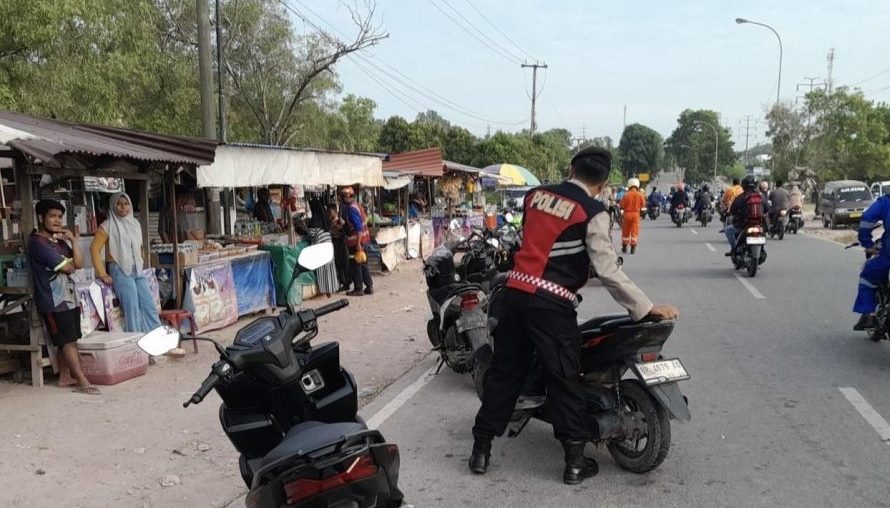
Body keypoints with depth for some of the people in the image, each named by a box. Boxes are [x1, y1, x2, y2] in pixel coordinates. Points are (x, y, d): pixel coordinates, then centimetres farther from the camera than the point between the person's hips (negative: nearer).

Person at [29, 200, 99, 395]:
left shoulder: (59, 240, 13)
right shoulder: (37, 242, -13)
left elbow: (79, 264, 3)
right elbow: (68, 267, -17)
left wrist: (74, 240, -5)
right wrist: (70, 263, 3)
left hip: (69, 298, 8)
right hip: (54, 301, -8)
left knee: (67, 341, 12)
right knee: (68, 341, -6)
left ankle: (65, 377, 21)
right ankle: (82, 382, -5)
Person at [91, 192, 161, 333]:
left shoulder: (135, 223, 14)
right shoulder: (108, 226, -3)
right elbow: (94, 248, -9)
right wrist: (102, 274, -13)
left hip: (137, 271, 6)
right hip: (120, 271, -6)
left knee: (149, 306, -1)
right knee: (133, 308, -12)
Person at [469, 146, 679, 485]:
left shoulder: (535, 194, 10)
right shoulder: (593, 213, -7)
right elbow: (608, 271, -12)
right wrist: (647, 308, -7)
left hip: (516, 292, 6)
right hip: (551, 304, -5)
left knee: (504, 372, 14)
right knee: (564, 380, 5)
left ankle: (481, 450, 22)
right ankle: (575, 461, 14)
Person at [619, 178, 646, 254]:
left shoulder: (626, 195, -8)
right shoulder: (640, 195, -3)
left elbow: (621, 206, -5)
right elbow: (643, 205, 4)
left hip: (627, 214, -1)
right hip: (636, 214, 1)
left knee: (626, 231, 11)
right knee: (635, 231, 3)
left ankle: (624, 248, 19)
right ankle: (633, 248, -1)